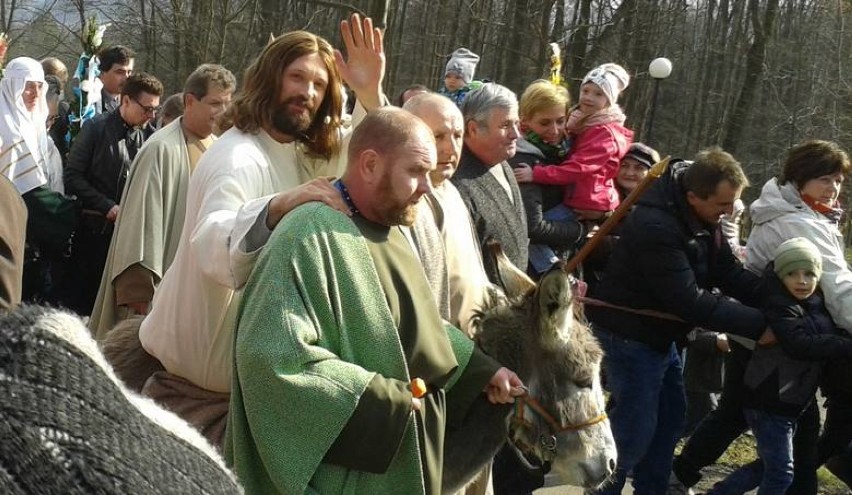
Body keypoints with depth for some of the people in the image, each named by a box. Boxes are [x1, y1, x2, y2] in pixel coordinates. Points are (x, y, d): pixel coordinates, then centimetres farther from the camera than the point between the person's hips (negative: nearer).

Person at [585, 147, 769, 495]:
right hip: (631, 334, -9)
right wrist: (760, 324, -29)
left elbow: (729, 272, 2)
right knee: (635, 427, -5)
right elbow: (690, 301, -32)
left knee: (670, 419, 15)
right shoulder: (655, 226, -32)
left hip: (662, 333, 9)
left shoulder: (703, 217, -3)